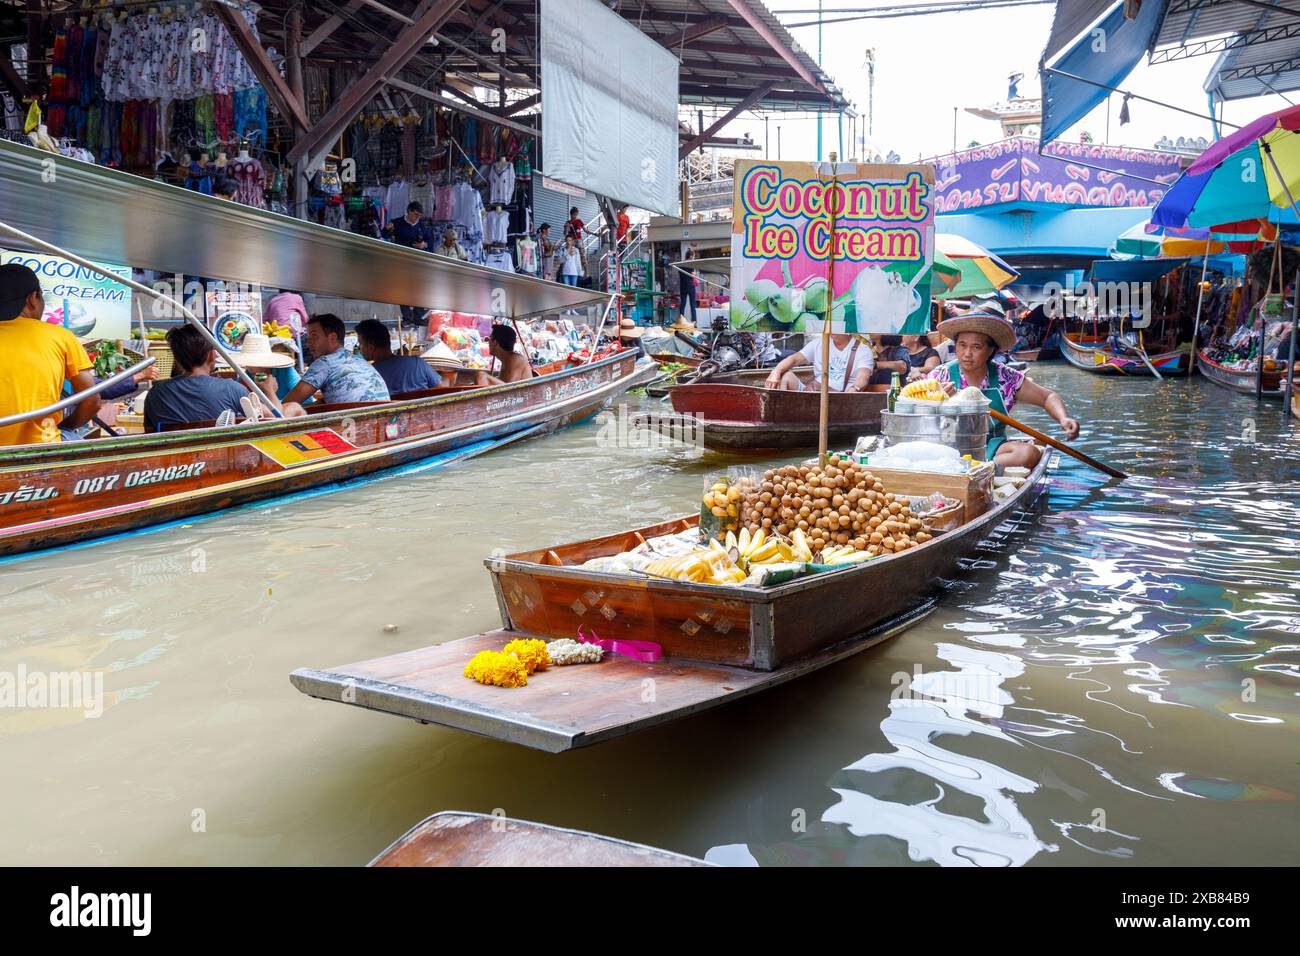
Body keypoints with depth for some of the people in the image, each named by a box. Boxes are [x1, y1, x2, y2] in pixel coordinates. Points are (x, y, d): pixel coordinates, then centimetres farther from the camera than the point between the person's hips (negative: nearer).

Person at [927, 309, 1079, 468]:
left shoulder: (1006, 378, 4)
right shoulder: (941, 376, -1)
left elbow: (1048, 397, 11)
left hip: (991, 445, 2)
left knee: (1029, 453, -27)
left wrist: (1064, 418, -10)